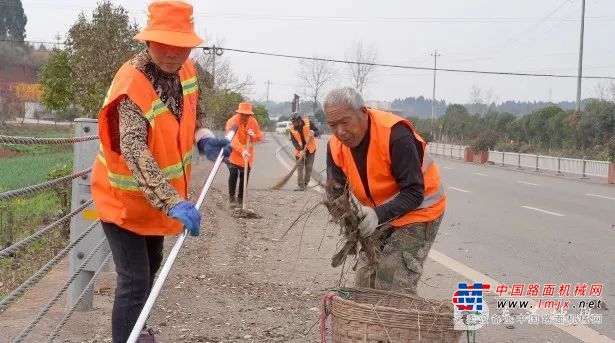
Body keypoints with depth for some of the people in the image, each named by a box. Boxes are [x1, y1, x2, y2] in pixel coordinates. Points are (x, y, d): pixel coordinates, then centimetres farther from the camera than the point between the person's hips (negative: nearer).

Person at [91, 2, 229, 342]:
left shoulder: (185, 69, -7)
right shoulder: (131, 84, -32)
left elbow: (193, 111, 14)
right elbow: (133, 150, -44)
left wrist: (204, 139, -6)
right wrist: (173, 201, -54)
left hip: (159, 198, 9)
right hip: (124, 198, -8)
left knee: (151, 265, 25)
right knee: (135, 279, -11)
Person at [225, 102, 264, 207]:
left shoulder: (253, 121, -2)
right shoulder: (232, 122, -20)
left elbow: (260, 136, 5)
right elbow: (233, 140, -32)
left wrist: (253, 136, -19)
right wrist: (242, 151, -47)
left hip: (247, 154, 4)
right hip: (233, 152, -4)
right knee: (233, 173, -16)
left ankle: (240, 199, 15)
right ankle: (232, 198, -3)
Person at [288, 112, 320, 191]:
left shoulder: (308, 122, -16)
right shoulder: (292, 128, -12)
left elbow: (317, 132, -11)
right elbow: (294, 141, -14)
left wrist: (313, 133, -36)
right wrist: (300, 150, -29)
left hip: (310, 149, -1)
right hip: (300, 150, 1)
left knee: (309, 167, 4)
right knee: (300, 167, -2)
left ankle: (305, 184, 15)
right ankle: (300, 185, -3)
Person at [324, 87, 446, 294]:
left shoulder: (395, 135, -31)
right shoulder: (336, 146, -9)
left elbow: (414, 193, -28)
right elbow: (335, 190, -8)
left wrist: (379, 215, -41)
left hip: (417, 212, -7)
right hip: (380, 216, 7)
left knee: (395, 289, -14)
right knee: (364, 285, 10)